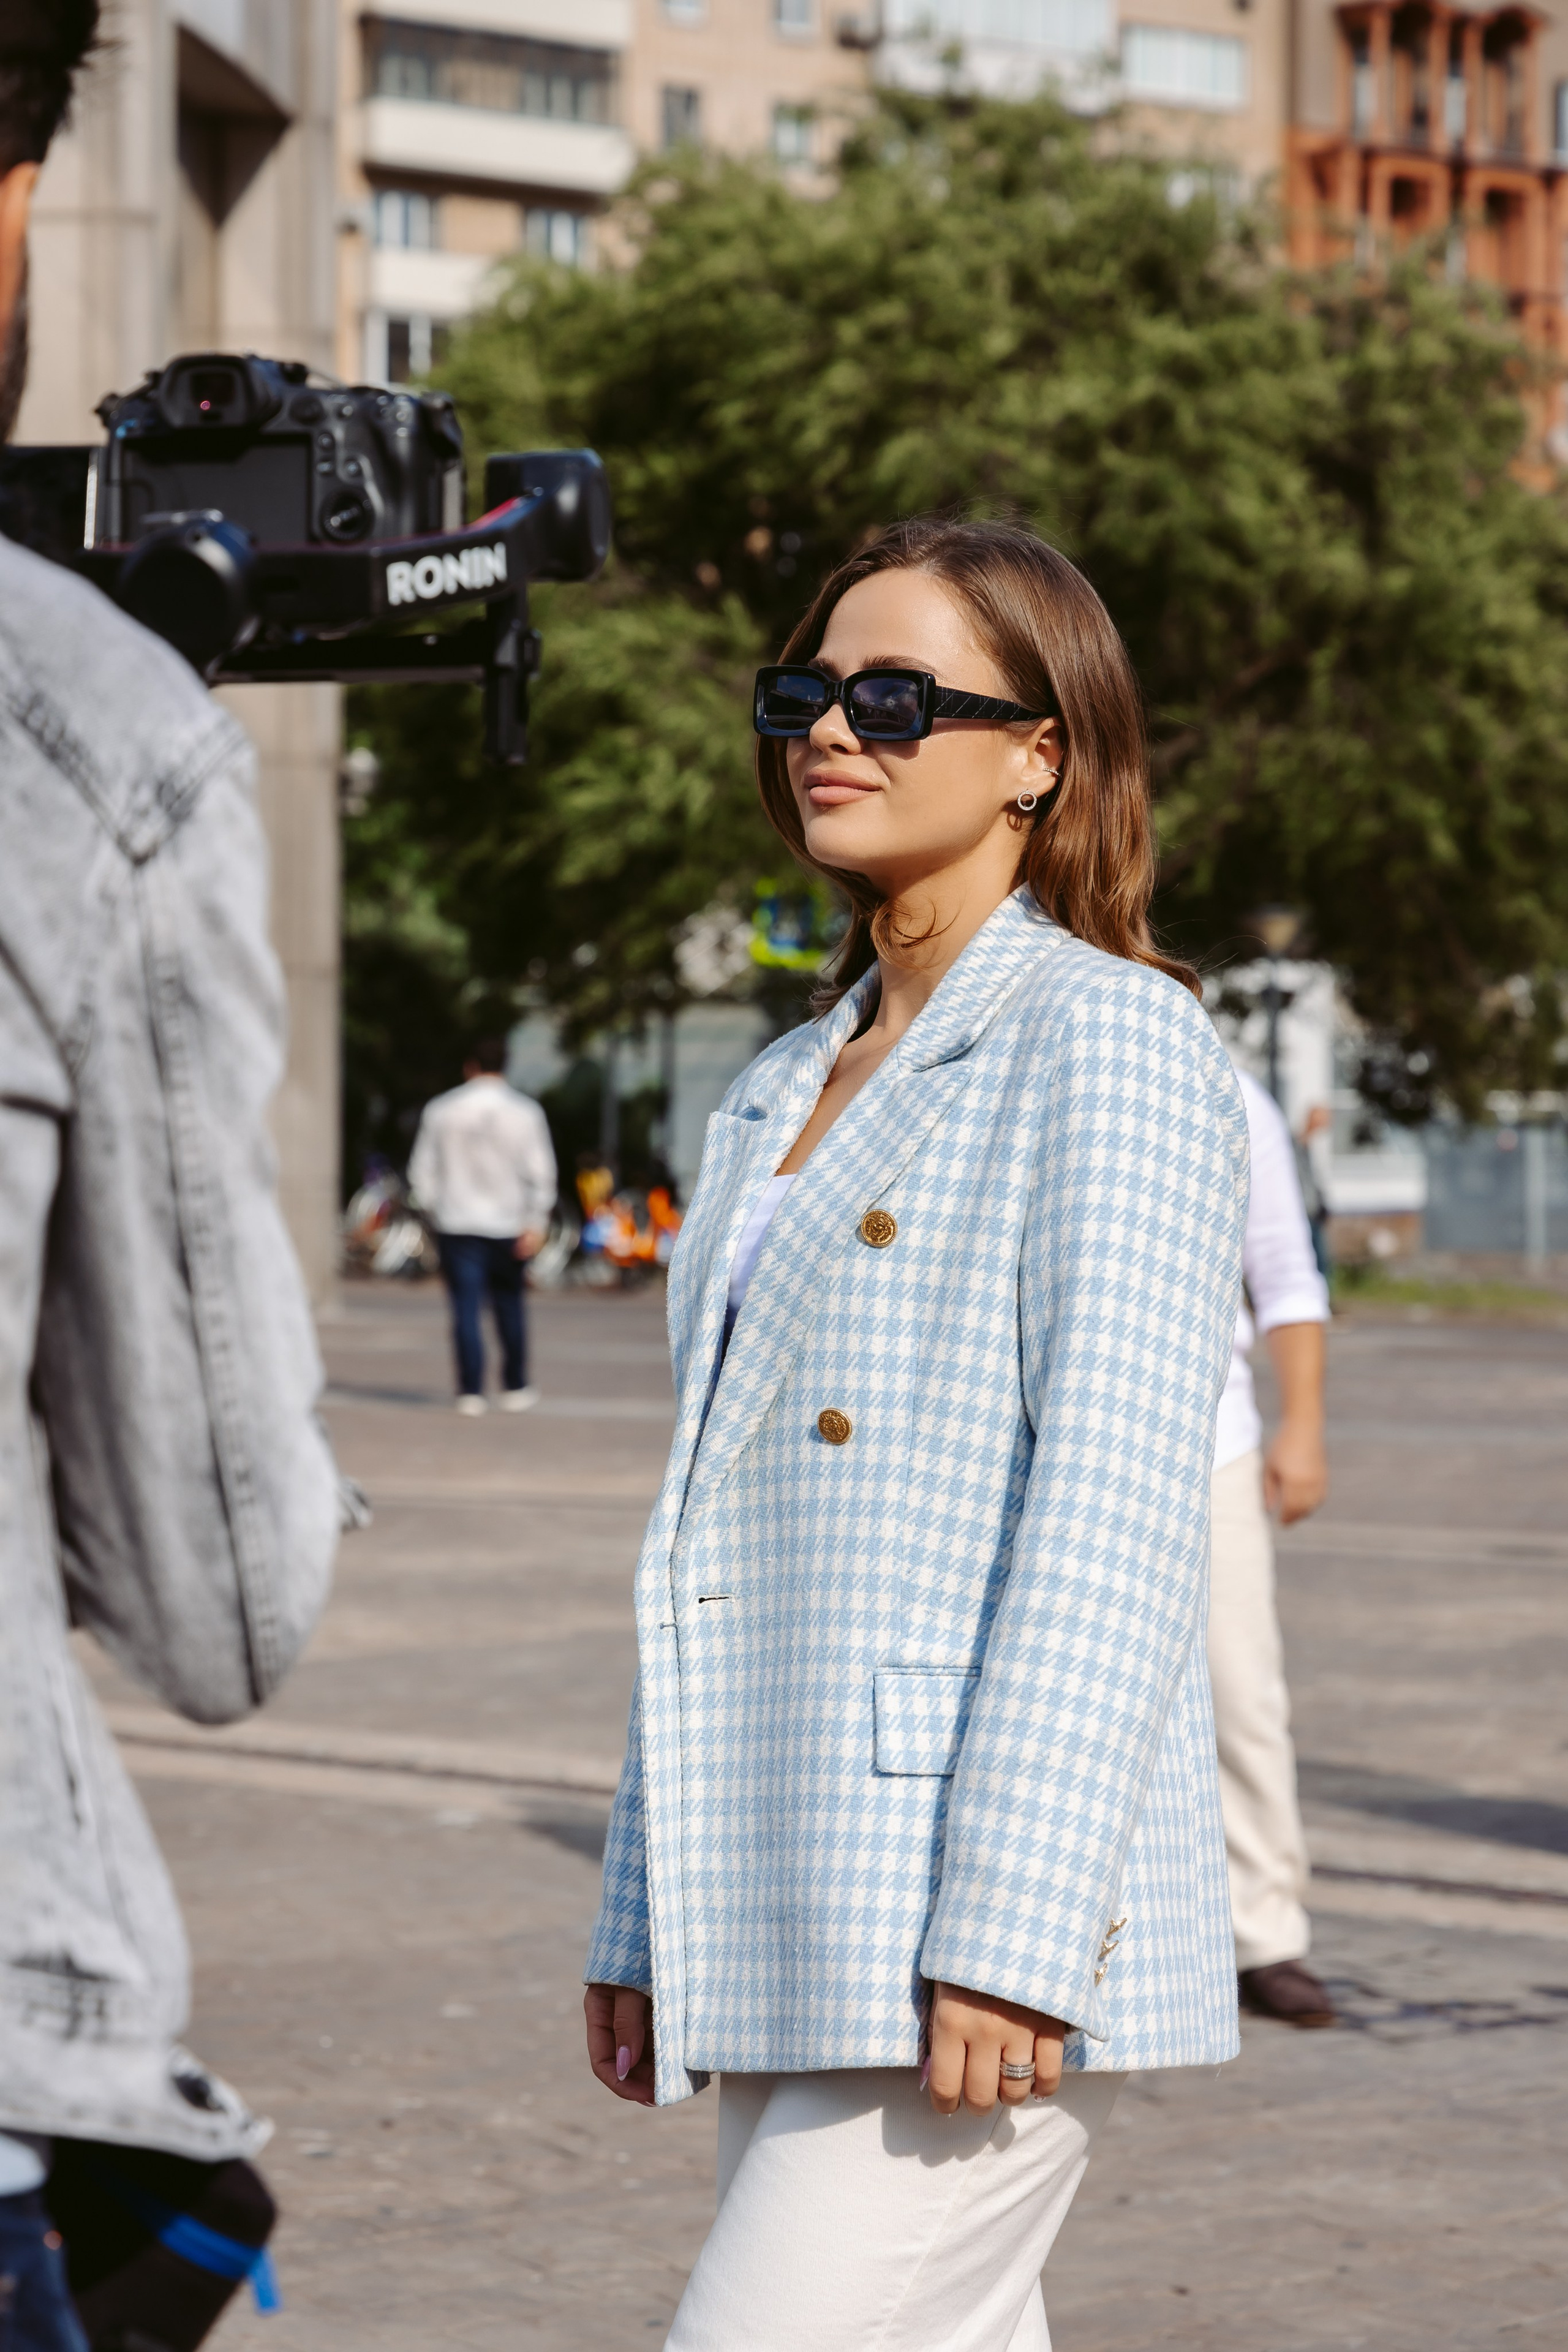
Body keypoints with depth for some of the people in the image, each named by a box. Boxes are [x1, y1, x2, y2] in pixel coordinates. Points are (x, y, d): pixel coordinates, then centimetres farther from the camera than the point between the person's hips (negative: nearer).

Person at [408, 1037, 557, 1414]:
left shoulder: (441, 1110, 1)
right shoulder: (525, 1112, -1)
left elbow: (422, 1170, 5)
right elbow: (541, 1173, -5)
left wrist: (434, 1212, 15)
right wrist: (536, 1226, -6)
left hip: (457, 1225, 0)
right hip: (507, 1224, 0)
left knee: (466, 1310, -1)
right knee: (509, 1306, 13)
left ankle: (471, 1392, -6)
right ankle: (516, 1389, 19)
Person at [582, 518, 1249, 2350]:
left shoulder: (1108, 1042, -6)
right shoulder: (783, 1096, 18)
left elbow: (1113, 1520, -15)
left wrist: (1006, 1938, -21)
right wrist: (644, 1921, 17)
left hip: (976, 1923, -8)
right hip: (785, 1944, 8)